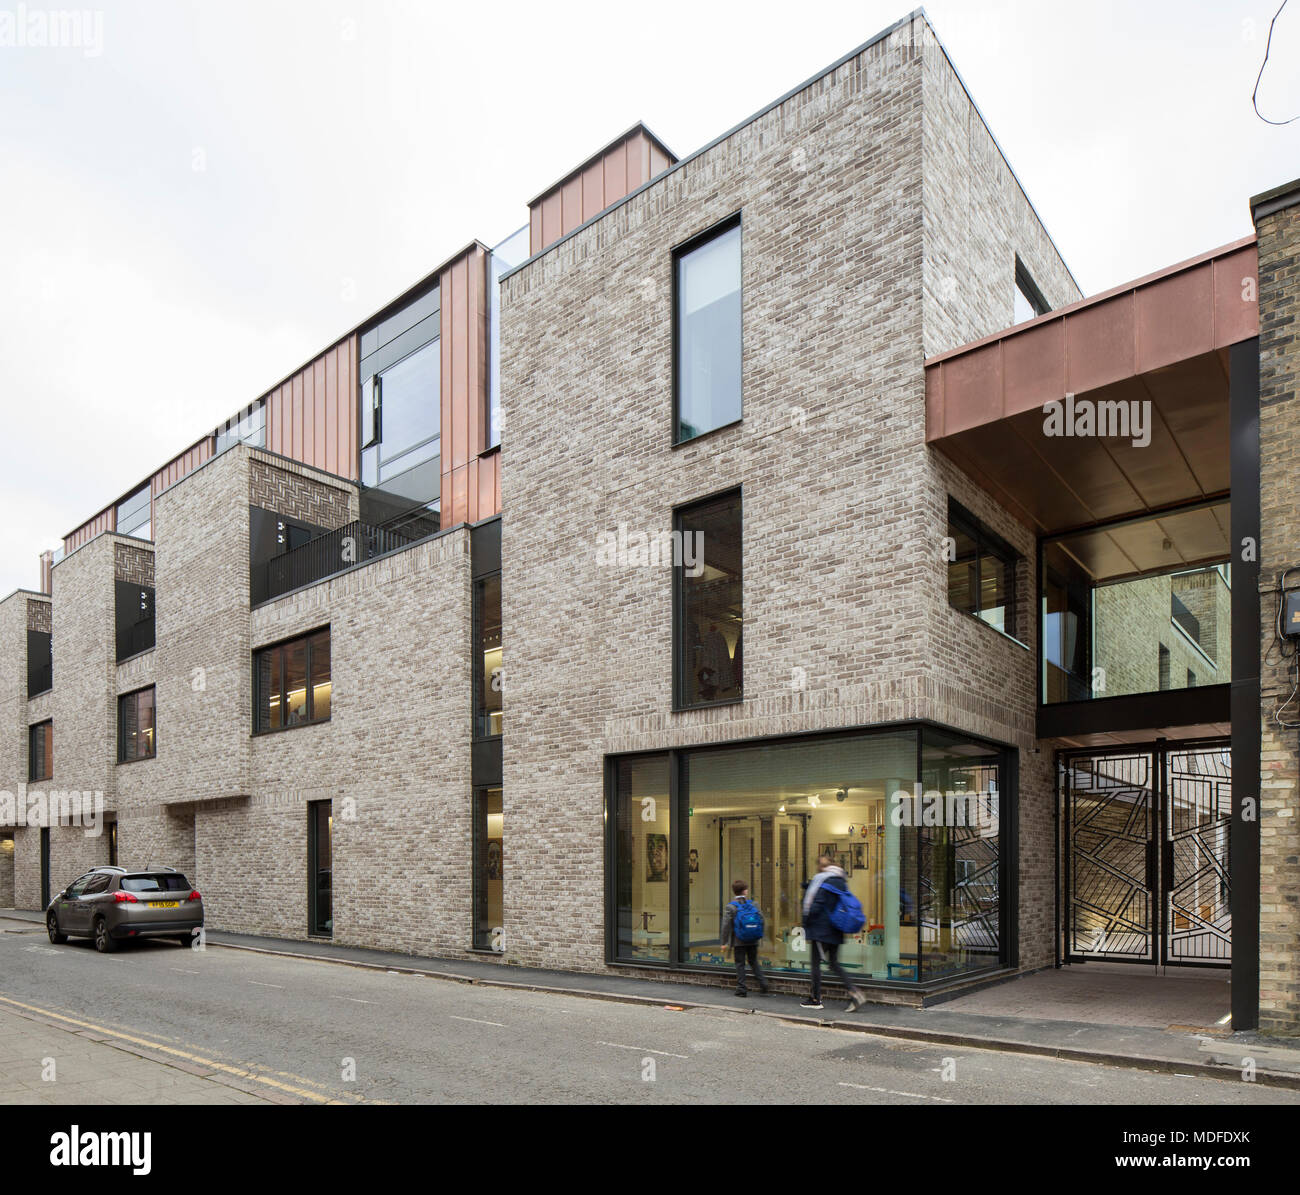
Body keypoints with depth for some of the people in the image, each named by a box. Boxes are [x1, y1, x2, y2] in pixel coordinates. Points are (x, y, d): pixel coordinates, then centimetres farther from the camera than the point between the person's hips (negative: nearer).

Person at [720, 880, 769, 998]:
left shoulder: (730, 906, -8)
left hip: (739, 941, -3)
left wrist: (724, 942, -4)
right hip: (753, 940, 3)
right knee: (753, 962, 16)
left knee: (740, 964, 6)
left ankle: (741, 988, 6)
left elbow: (726, 925, -10)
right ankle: (763, 983, 4)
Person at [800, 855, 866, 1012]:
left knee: (816, 963, 4)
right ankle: (854, 993, -2)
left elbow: (815, 906, -17)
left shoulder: (822, 881, -14)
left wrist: (806, 924, -5)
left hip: (821, 930, -7)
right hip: (836, 932, 7)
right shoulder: (842, 882, 10)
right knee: (834, 964, 12)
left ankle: (815, 999, 10)